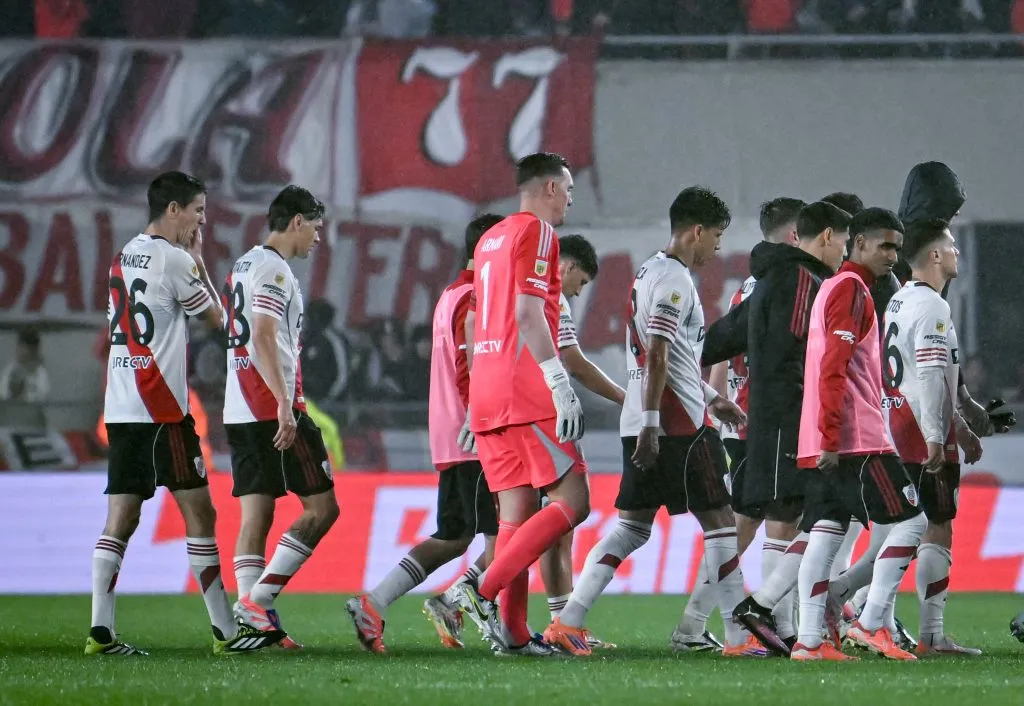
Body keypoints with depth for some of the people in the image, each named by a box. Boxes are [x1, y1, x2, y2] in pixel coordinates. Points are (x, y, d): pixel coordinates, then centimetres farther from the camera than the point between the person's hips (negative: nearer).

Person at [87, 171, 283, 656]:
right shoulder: (174, 258, -9)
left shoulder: (125, 256, 15)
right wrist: (199, 259, 11)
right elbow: (215, 318, 2)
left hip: (120, 410, 8)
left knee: (120, 519, 4)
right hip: (160, 409, -8)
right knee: (199, 514, -4)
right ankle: (225, 631, -3)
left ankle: (101, 631, -4)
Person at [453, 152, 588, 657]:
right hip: (528, 394, -9)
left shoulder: (490, 239, 22)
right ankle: (484, 593, -19)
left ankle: (514, 631, 1)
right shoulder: (537, 231, -4)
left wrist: (475, 406, 26)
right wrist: (562, 389, -18)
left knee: (517, 512, 7)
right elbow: (529, 315, -15)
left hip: (488, 395, 9)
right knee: (572, 502, -8)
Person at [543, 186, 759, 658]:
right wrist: (651, 426, -23)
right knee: (719, 519, -2)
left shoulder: (650, 272, 19)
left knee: (632, 527, 9)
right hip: (676, 423, -9)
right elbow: (658, 357, -20)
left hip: (644, 424, 9)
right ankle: (739, 636, 0)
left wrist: (711, 398, 32)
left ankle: (568, 623, 1)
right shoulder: (675, 280, -12)